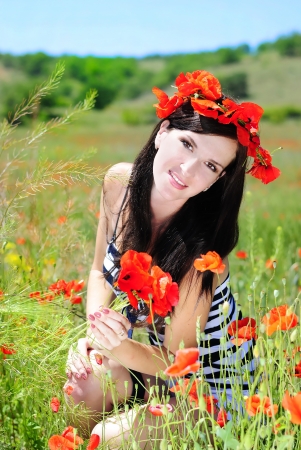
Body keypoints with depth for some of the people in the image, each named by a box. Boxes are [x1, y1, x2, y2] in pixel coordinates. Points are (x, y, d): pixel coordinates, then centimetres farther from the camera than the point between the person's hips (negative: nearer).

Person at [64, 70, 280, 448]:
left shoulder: (201, 250, -34)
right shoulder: (120, 182, -17)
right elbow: (100, 271, -1)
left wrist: (121, 348, -41)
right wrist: (95, 333, -18)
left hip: (210, 382, -5)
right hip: (148, 343, 5)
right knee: (85, 385, -20)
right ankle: (142, 396, 12)